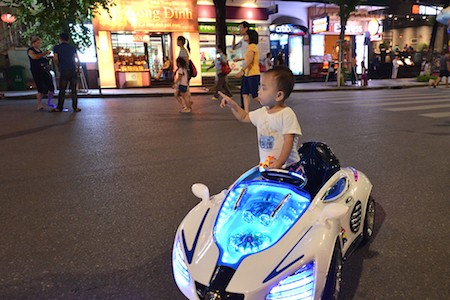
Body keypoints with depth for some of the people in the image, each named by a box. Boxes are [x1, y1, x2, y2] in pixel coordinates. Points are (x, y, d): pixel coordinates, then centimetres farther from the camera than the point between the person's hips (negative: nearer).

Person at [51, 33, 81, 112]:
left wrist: (58, 67, 9)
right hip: (73, 71, 2)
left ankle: (59, 107, 8)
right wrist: (77, 69, 19)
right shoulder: (73, 48, 13)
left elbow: (55, 59, -6)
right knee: (74, 90, 4)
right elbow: (78, 60, 8)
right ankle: (75, 107, 3)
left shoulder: (56, 47, 5)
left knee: (62, 90, 4)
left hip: (64, 71, -2)